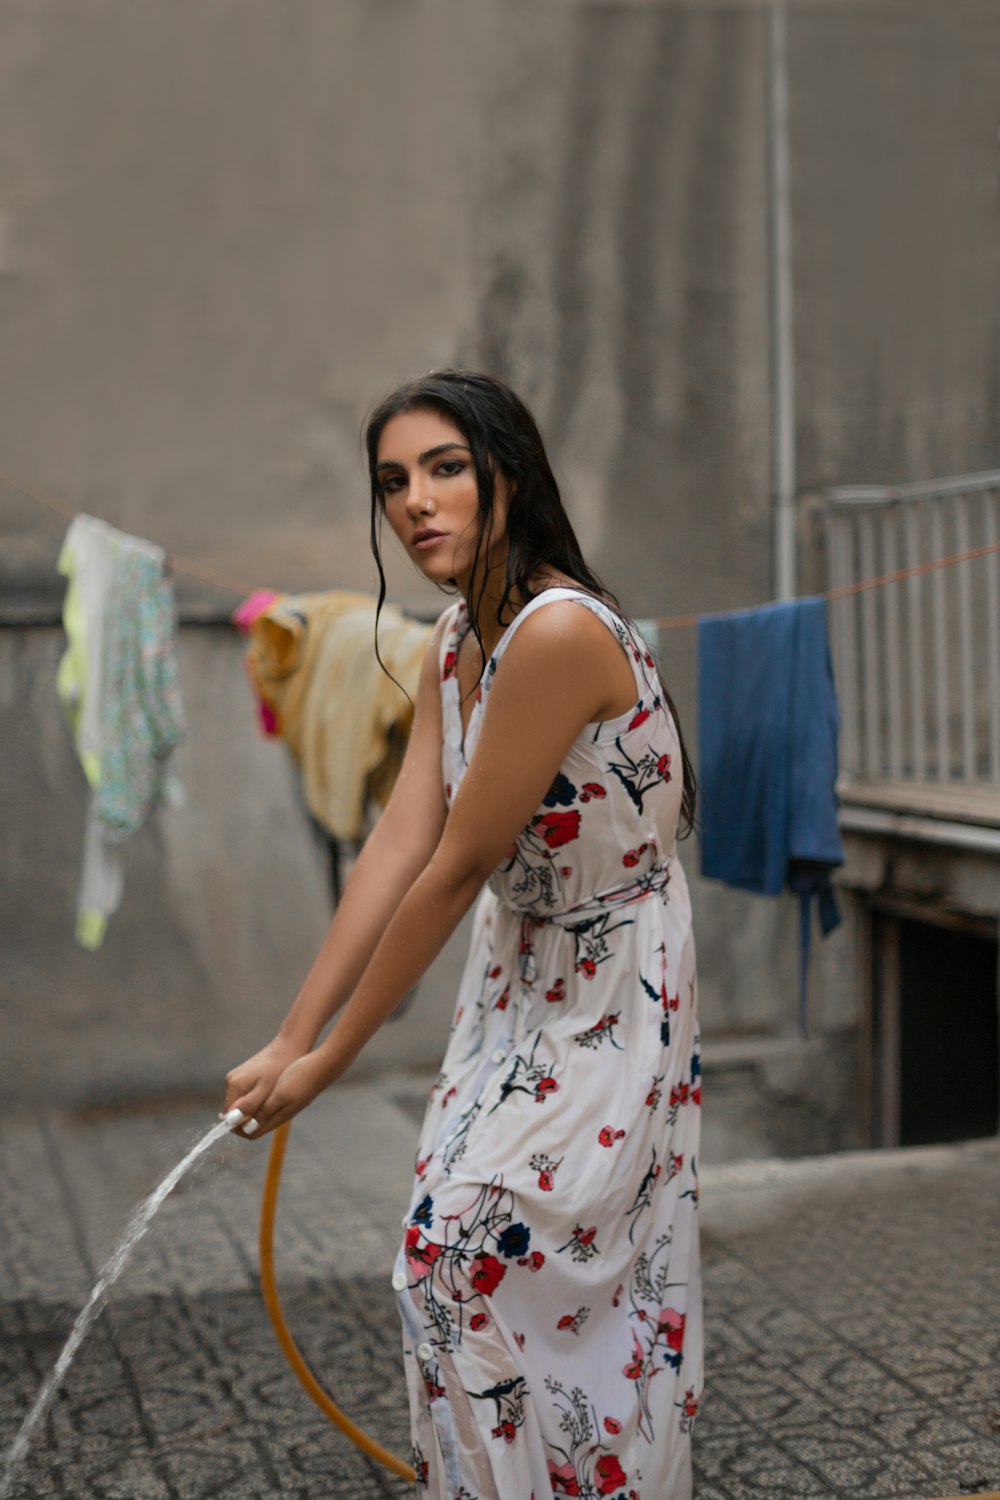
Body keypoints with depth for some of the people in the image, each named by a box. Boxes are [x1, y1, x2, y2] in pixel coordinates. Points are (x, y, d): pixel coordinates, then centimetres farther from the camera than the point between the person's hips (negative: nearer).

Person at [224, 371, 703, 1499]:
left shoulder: (559, 631, -29)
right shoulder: (456, 643, 1)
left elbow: (460, 866, -25)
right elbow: (400, 839, -5)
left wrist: (330, 1058, -17)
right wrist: (291, 1039, -9)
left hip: (608, 997, -8)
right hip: (522, 968, 8)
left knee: (476, 1246, -4)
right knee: (457, 1229, 14)